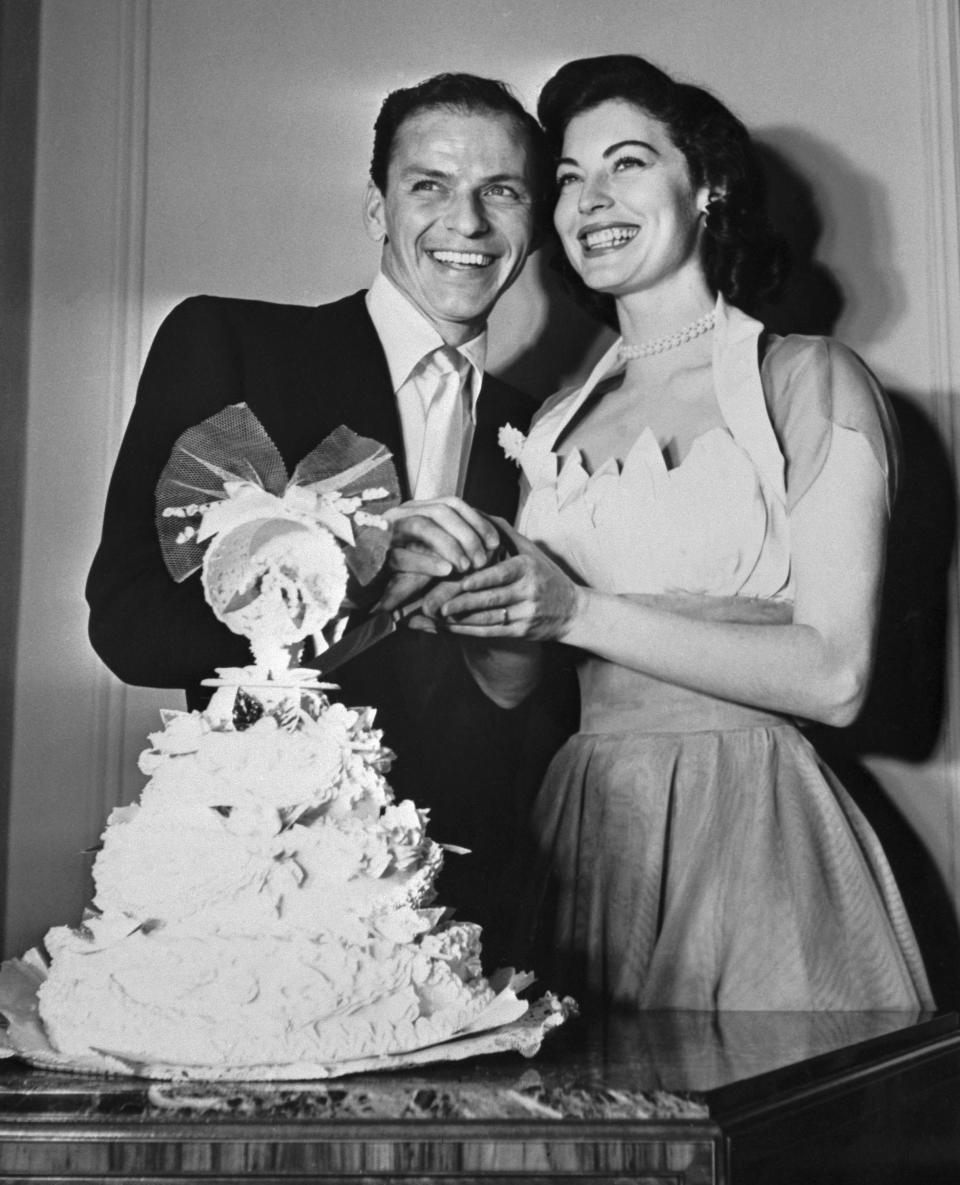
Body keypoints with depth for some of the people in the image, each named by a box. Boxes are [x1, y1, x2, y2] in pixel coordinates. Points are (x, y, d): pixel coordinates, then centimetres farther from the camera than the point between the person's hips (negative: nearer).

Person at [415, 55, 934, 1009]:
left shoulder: (808, 381, -5)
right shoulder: (557, 422, 10)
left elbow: (834, 677, -14)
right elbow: (516, 679, 10)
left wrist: (584, 613, -18)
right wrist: (464, 600, -10)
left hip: (747, 832, -4)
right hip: (582, 837, 5)